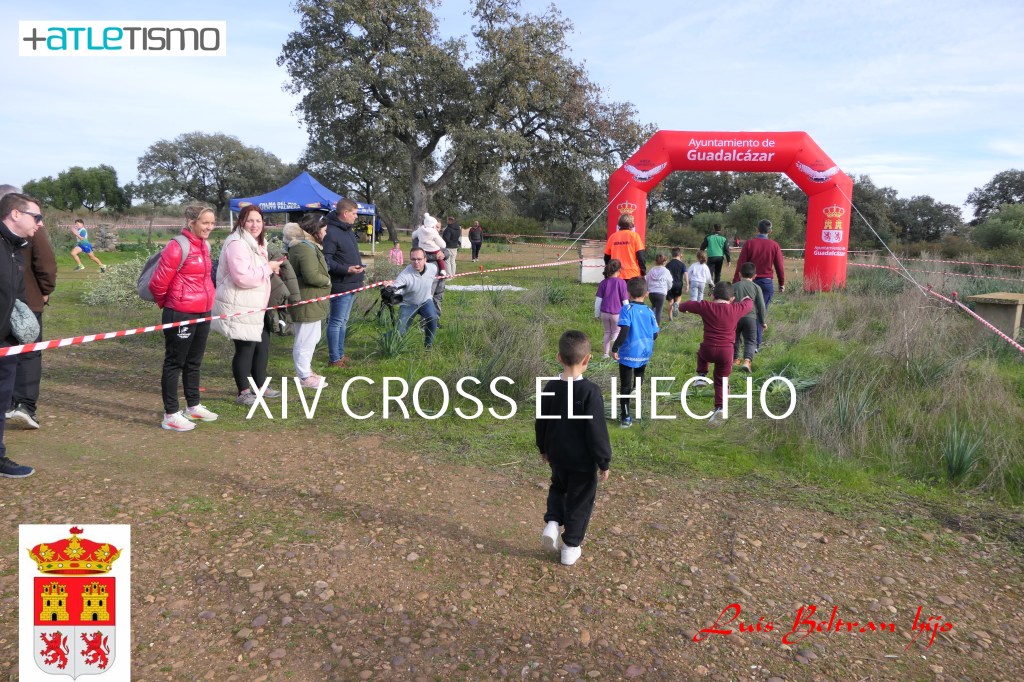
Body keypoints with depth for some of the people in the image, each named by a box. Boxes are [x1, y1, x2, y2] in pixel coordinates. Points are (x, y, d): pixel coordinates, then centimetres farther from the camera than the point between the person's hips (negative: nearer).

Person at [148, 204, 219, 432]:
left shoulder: (205, 245, 9)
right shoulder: (177, 247, -16)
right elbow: (157, 284, -12)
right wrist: (165, 304, 4)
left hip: (203, 314, 8)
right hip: (181, 315, -8)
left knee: (194, 362, 18)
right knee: (174, 363, 2)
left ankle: (193, 407, 31)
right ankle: (170, 415, 11)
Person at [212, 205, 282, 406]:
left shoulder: (256, 244, 17)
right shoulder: (237, 244, -18)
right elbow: (243, 278, -29)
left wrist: (271, 268, 13)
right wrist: (268, 268, -17)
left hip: (254, 306, 11)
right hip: (239, 307, -11)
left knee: (262, 345, 16)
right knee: (245, 348, -5)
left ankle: (260, 386, 30)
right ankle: (243, 393, 8)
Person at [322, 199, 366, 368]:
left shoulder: (348, 230, 14)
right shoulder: (331, 232, -17)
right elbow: (326, 259, -22)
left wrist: (359, 267, 16)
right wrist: (346, 269, -27)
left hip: (351, 283, 10)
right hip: (341, 284, -10)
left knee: (343, 321, 17)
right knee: (336, 322, -2)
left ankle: (340, 354, 28)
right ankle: (334, 359, 6)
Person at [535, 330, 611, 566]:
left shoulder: (550, 387, -6)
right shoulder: (590, 391, -22)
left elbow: (541, 422, 5)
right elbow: (597, 431, -19)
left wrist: (543, 449, 21)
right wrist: (604, 462, -8)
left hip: (557, 456, 4)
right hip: (583, 460, -4)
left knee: (558, 488, 29)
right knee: (580, 501, 13)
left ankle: (552, 523, 8)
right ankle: (570, 547, 21)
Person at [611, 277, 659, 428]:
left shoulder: (627, 309, -15)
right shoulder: (649, 311, -2)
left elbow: (624, 332, -24)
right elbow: (655, 335, 3)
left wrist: (615, 348, -15)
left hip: (628, 353, -4)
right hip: (645, 353, 4)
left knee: (625, 386, 6)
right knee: (639, 375, 33)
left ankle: (626, 418, 7)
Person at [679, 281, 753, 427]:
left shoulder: (706, 306, -5)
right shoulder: (736, 309, 0)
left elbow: (684, 306, 7)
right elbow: (749, 304, 24)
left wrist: (681, 307, 31)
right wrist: (746, 298, 47)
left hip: (709, 350, 0)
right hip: (726, 352, 1)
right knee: (721, 382, 13)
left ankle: (702, 375, 23)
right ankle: (720, 408, 1)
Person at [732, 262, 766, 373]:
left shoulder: (734, 286, 4)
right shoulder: (756, 287, 2)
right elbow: (761, 306, 2)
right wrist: (762, 322, 11)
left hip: (735, 317, 1)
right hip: (750, 317, -1)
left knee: (735, 339, 20)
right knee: (750, 341, 3)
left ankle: (735, 359, 29)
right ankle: (747, 361, -18)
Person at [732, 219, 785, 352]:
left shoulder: (749, 243, -3)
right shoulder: (774, 245, 0)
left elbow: (741, 264, -6)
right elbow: (779, 266, 3)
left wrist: (735, 282, -2)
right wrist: (782, 284, 14)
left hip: (750, 282, -1)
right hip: (767, 283, 1)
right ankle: (756, 345, 3)